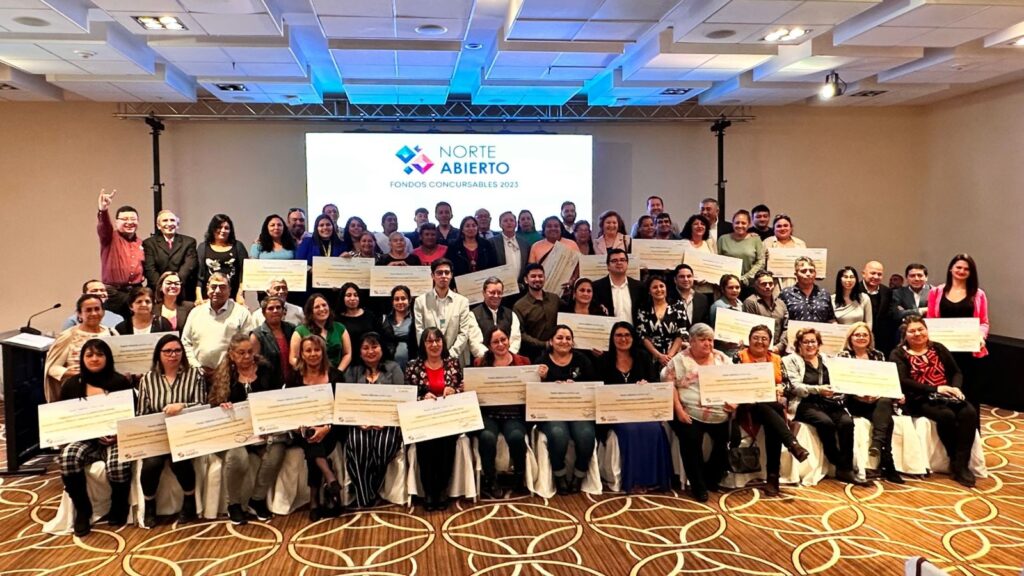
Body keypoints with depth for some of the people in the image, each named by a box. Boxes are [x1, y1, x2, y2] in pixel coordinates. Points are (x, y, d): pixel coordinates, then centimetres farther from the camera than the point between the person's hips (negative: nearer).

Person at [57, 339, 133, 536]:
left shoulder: (121, 383, 2)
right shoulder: (71, 385, 8)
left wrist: (119, 434, -16)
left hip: (116, 439, -2)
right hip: (84, 439, 2)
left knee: (118, 465, -32)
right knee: (67, 457, -30)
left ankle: (119, 507, 1)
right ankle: (83, 510, -9)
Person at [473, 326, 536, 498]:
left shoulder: (523, 362, 8)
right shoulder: (480, 363, 8)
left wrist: (541, 377, -11)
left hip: (514, 414, 0)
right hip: (488, 414, 0)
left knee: (516, 436, -31)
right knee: (487, 437, -32)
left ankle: (519, 475, -1)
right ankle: (489, 480, -6)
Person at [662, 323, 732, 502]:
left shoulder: (722, 359, 14)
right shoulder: (681, 360, 1)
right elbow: (669, 385, -5)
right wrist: (679, 410, -14)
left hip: (721, 414, 4)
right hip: (691, 414, -4)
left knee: (730, 440, -11)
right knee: (691, 441, -23)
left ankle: (711, 479, 15)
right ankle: (698, 485, -1)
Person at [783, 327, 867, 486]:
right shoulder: (792, 360, 6)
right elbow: (795, 387, -7)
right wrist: (818, 389, -22)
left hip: (829, 402, 4)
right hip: (805, 404, -4)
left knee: (847, 422, -26)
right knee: (826, 422, -33)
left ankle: (845, 469, -22)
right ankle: (839, 465, -15)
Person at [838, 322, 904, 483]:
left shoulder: (878, 355, 18)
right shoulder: (844, 356, 5)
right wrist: (860, 394, -22)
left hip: (878, 399, 3)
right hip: (855, 402, -3)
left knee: (885, 402, -35)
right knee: (886, 419, -30)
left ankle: (877, 443, -42)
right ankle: (887, 464, -31)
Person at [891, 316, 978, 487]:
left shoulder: (938, 348, 19)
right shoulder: (898, 354, 4)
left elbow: (956, 372, 15)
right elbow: (903, 382, -10)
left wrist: (955, 388, -8)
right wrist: (935, 389, -18)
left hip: (947, 395, 4)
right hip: (919, 399, -4)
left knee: (969, 413, -26)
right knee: (947, 415, -32)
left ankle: (962, 465, -23)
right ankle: (955, 462, -14)